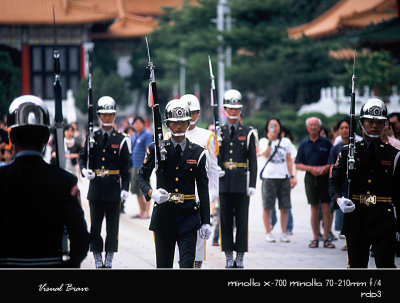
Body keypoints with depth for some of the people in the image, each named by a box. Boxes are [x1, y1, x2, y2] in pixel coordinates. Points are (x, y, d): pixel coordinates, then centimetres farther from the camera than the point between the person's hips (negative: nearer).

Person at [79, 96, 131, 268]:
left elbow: (125, 167, 1)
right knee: (95, 226, 2)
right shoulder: (92, 137, 7)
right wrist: (84, 170, -9)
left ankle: (109, 259, 11)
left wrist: (125, 188, -6)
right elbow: (82, 156, 13)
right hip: (96, 188, 1)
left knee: (112, 226, 3)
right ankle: (98, 259, 8)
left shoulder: (121, 139, 2)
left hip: (113, 189, -1)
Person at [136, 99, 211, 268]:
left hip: (188, 215, -1)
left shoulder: (198, 153, 4)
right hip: (163, 214, 1)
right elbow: (141, 177, 7)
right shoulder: (156, 150, 2)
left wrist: (205, 222, 1)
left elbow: (203, 189, 5)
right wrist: (151, 193, -16)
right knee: (163, 265, 8)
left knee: (187, 264, -12)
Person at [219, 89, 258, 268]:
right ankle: (229, 258, 8)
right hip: (224, 184, 1)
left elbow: (253, 160, 2)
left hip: (241, 184, -1)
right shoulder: (218, 133, 8)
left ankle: (240, 257, 7)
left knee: (242, 221, 0)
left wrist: (252, 184, -5)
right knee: (225, 220, 2)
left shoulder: (248, 133, 4)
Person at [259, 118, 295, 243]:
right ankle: (268, 233, 4)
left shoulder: (286, 142, 13)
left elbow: (289, 160, 13)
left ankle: (284, 233, 6)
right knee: (267, 207, -2)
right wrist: (270, 141, -19)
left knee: (284, 208, 1)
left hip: (283, 177, 2)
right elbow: (266, 155, -12)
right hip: (269, 177, -2)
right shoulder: (263, 141, 5)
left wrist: (292, 176, 6)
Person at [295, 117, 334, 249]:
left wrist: (327, 167, -11)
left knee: (326, 208, -3)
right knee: (314, 208, 2)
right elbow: (298, 164, 7)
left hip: (325, 177, -1)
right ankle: (315, 238, 7)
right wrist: (310, 168, -9)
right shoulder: (304, 144, 9)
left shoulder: (326, 142, 6)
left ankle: (326, 238, -1)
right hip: (311, 177, 1)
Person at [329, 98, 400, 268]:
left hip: (384, 221, -1)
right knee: (356, 266, 7)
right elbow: (334, 182, 6)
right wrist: (339, 199, -16)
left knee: (386, 265, -9)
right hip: (356, 219, 1)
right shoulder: (348, 153, 7)